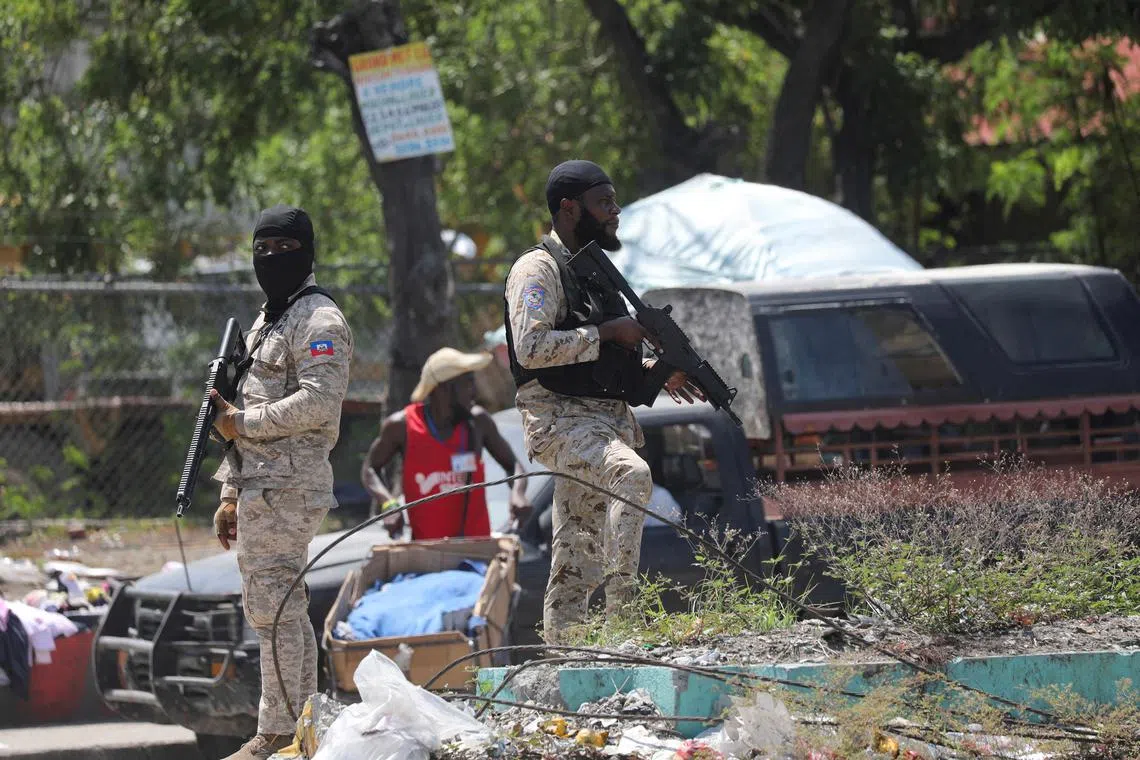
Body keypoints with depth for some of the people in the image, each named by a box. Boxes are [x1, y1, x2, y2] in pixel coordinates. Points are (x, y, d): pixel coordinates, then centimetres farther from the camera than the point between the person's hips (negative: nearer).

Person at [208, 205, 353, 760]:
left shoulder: (319, 322, -8)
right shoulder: (264, 322, 23)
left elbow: (318, 402, -21)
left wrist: (242, 423, -14)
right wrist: (231, 494, 23)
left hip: (287, 485, -10)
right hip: (260, 485, 10)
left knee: (272, 607, -13)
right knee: (283, 609, 11)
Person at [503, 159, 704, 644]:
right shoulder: (538, 269, -7)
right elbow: (531, 348, -20)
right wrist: (608, 333, -16)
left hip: (606, 421, 9)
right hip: (561, 420, -9)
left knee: (576, 564, 7)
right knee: (632, 475, -33)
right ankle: (622, 604, -33)